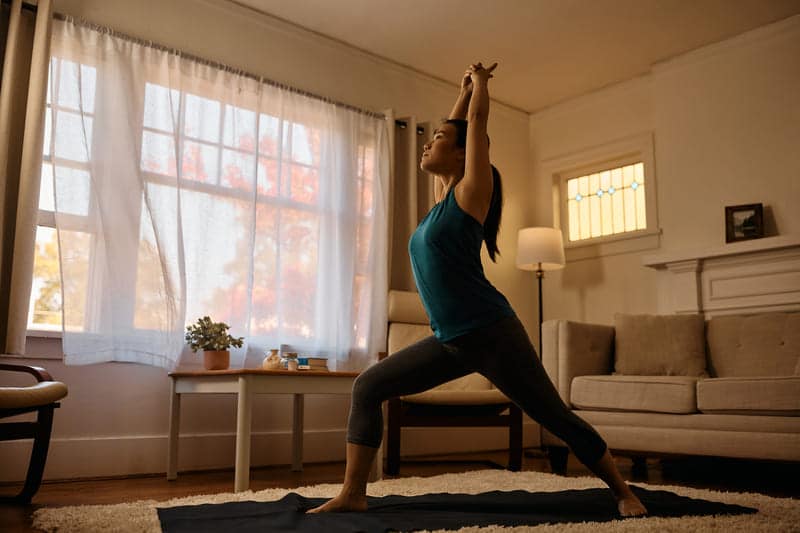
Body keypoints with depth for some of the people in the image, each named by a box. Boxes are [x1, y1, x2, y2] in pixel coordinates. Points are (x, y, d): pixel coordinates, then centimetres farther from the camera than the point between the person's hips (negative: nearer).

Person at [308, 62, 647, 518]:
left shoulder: (471, 191, -6)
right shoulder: (443, 196, 13)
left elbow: (477, 122, 0)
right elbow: (456, 127, 24)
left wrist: (481, 83, 17)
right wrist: (465, 87, 35)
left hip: (493, 334, -7)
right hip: (450, 341, 8)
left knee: (556, 418, 4)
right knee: (368, 388, 1)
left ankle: (624, 492, 24)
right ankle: (353, 495, 6)